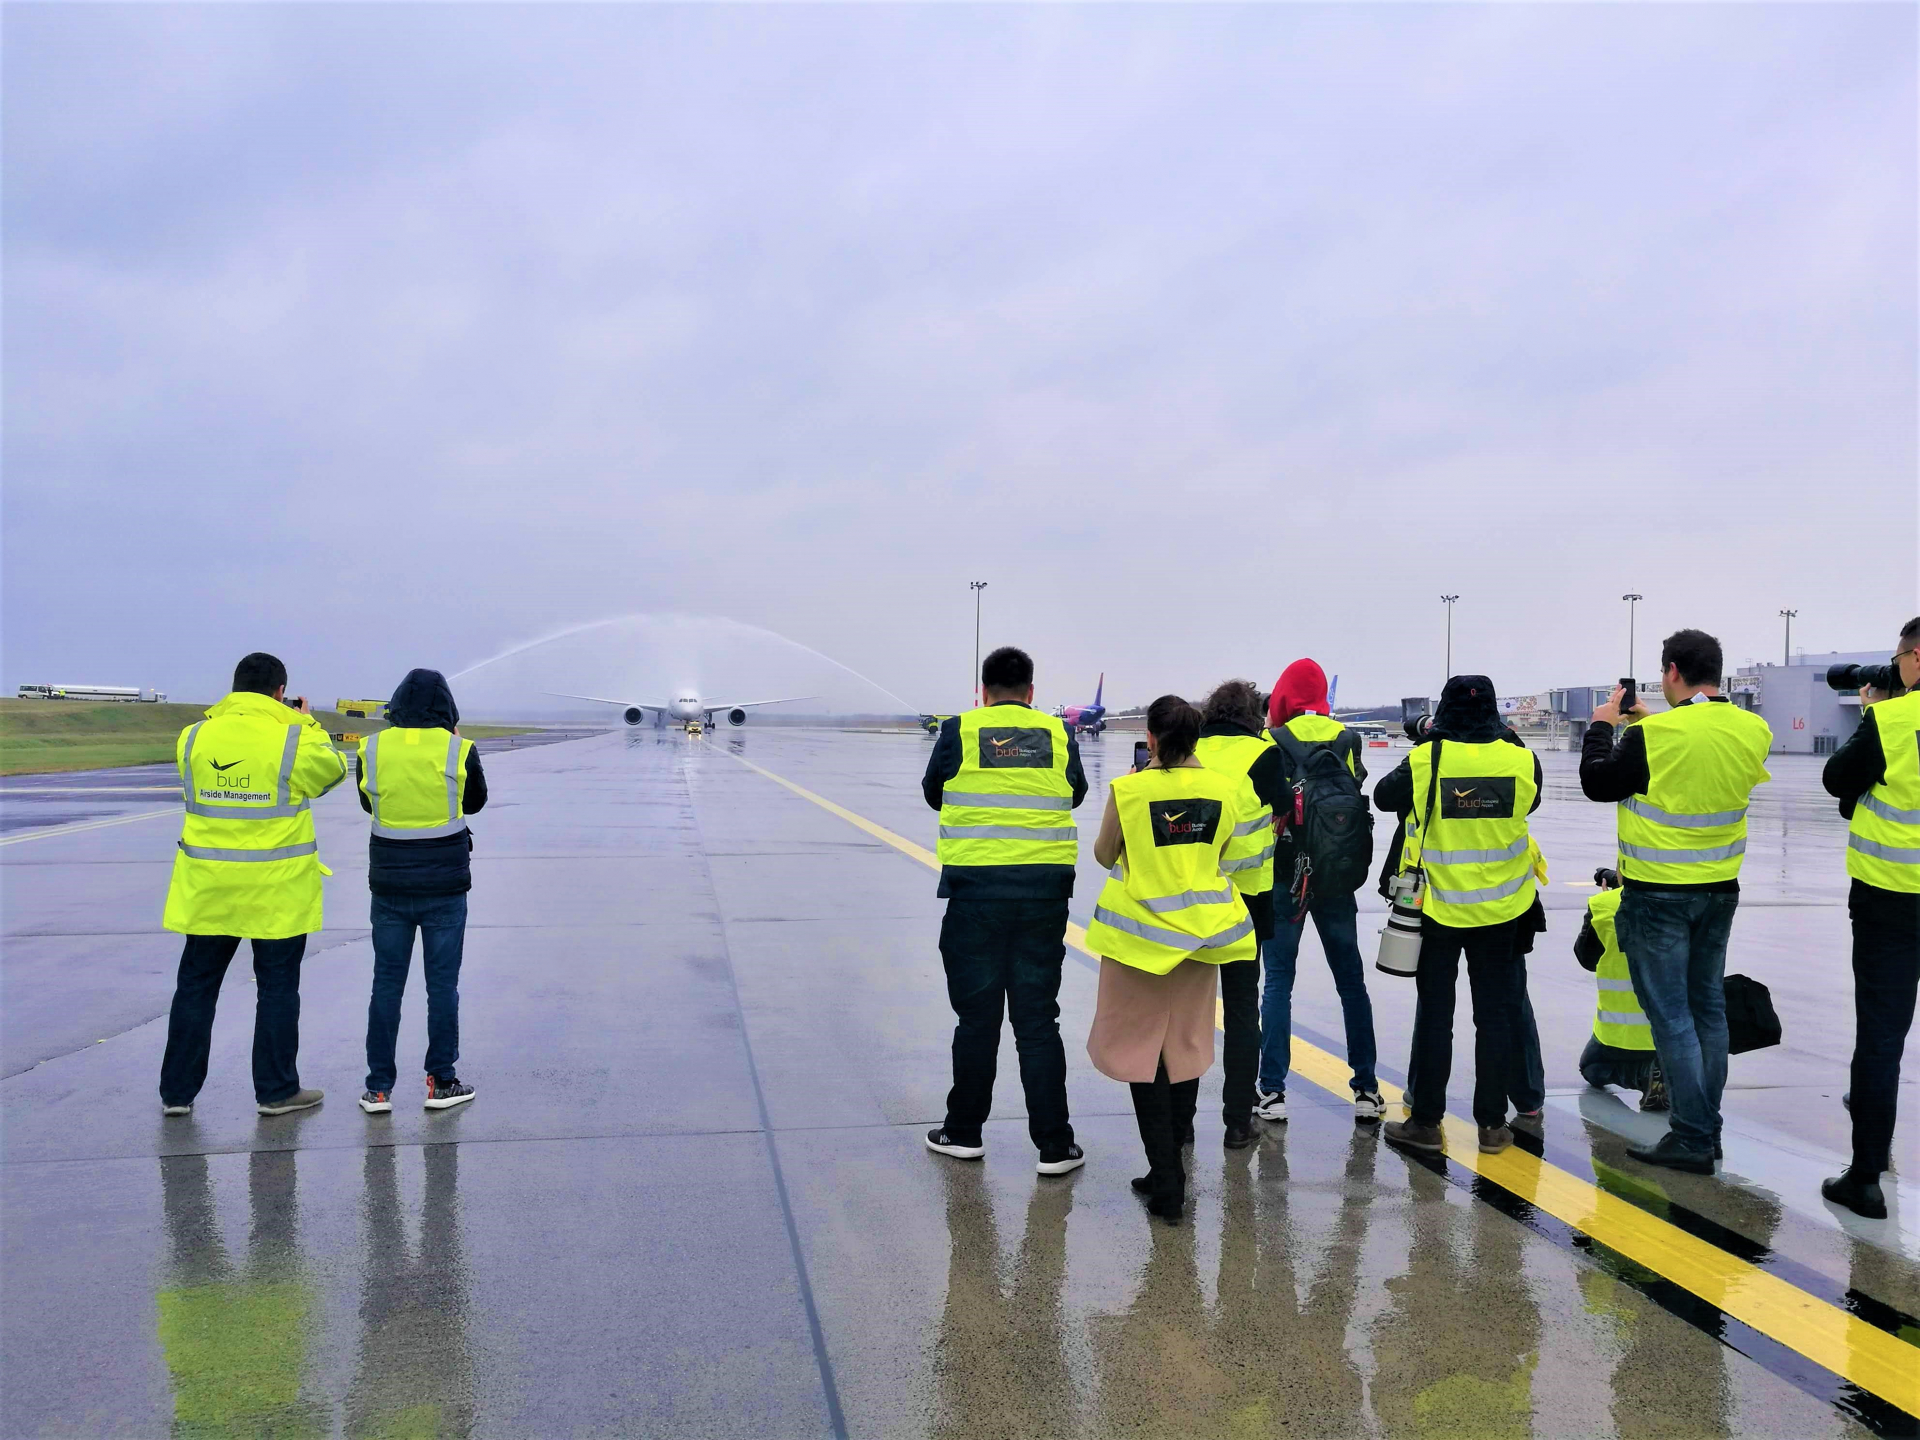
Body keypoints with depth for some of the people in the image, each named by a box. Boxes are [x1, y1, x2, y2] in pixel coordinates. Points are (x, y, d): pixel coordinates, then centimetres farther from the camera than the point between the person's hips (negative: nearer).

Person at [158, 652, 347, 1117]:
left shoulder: (192, 738, -1)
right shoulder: (294, 740, -13)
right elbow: (332, 769, 5)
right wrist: (309, 727, 19)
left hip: (208, 890, 3)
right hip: (277, 891, -3)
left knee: (196, 986, 15)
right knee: (277, 988, 8)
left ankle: (177, 1091, 22)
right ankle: (276, 1091, 14)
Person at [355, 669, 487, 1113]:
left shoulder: (372, 749, -4)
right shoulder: (459, 750, -10)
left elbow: (367, 803, 12)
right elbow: (475, 801, 8)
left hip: (390, 884, 2)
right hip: (445, 884, -2)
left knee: (386, 982, 10)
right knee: (442, 984, 8)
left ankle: (378, 1087, 13)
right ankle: (441, 1082, 14)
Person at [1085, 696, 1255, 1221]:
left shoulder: (1128, 789, -13)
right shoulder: (1225, 788, -3)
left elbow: (1104, 855, -1)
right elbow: (1220, 855, 8)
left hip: (1139, 931, -4)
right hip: (1202, 929, 4)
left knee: (1141, 1050, 5)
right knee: (1187, 1046, 15)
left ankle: (1166, 1181, 1)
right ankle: (1169, 1171, 26)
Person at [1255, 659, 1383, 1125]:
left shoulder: (1273, 744, -7)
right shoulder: (1347, 740, 2)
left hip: (1285, 875, -3)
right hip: (1336, 875, 3)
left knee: (1278, 981, 4)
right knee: (1351, 981, 12)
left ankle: (1272, 1091, 2)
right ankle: (1366, 1089, 16)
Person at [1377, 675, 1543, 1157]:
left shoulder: (1425, 759, -14)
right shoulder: (1521, 758, -8)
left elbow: (1384, 796, 2)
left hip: (1438, 906, -1)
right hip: (1499, 907, 2)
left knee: (1434, 1012, 9)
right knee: (1495, 1013, 12)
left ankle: (1425, 1121, 14)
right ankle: (1492, 1123, 18)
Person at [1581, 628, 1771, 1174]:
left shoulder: (1651, 737, -21)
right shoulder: (1754, 730, -3)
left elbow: (1597, 783, -6)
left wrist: (1603, 726, 8)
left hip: (1658, 894, -6)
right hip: (1719, 889, 6)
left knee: (1671, 1016, 1)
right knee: (1708, 1008, 16)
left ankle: (1692, 1139, 5)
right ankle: (1706, 1130, 25)